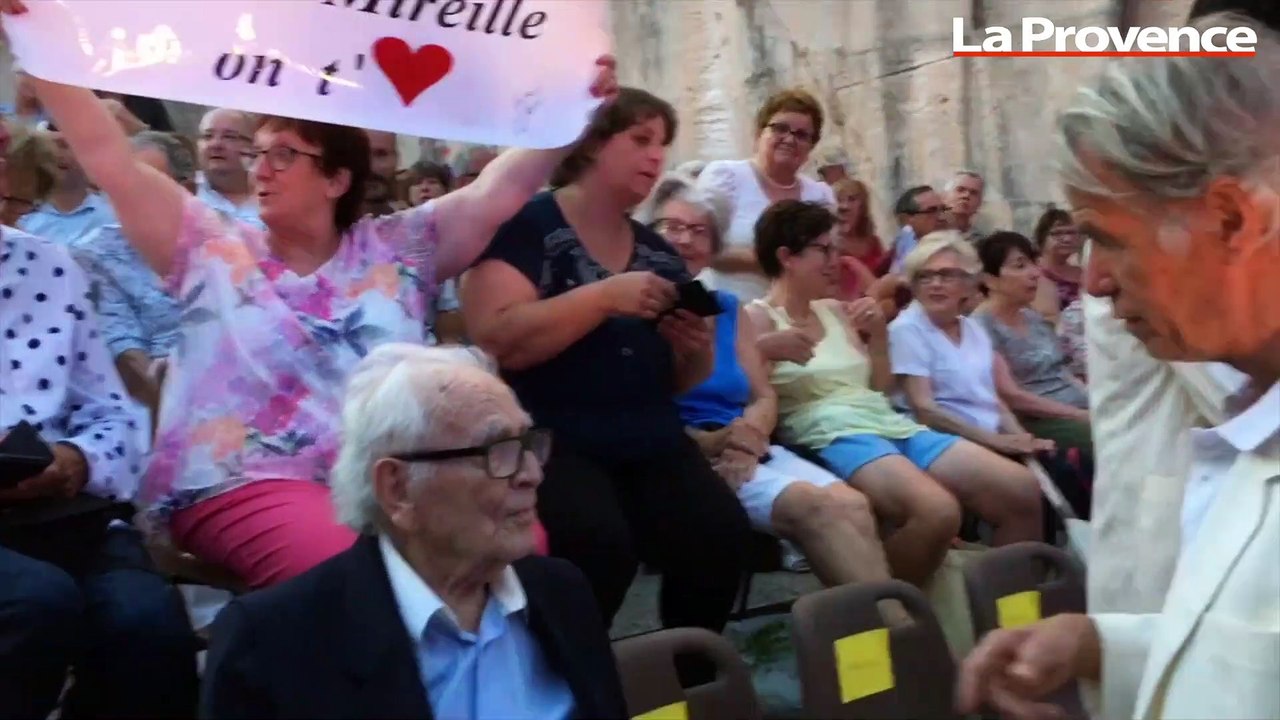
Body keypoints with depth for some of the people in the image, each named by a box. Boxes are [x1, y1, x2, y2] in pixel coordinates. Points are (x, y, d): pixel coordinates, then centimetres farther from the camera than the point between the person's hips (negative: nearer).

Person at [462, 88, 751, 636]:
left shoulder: (656, 250, 15)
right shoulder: (528, 226, -4)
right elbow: (495, 339, -18)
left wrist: (696, 349, -3)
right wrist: (605, 295, -19)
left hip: (652, 444, 6)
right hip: (553, 442, -5)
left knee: (722, 532, -18)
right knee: (599, 543, -30)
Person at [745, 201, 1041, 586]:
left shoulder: (836, 311, 20)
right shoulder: (757, 319, -1)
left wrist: (878, 335, 13)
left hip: (890, 424, 8)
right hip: (830, 435, -8)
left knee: (1022, 491, -5)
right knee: (938, 512, -35)